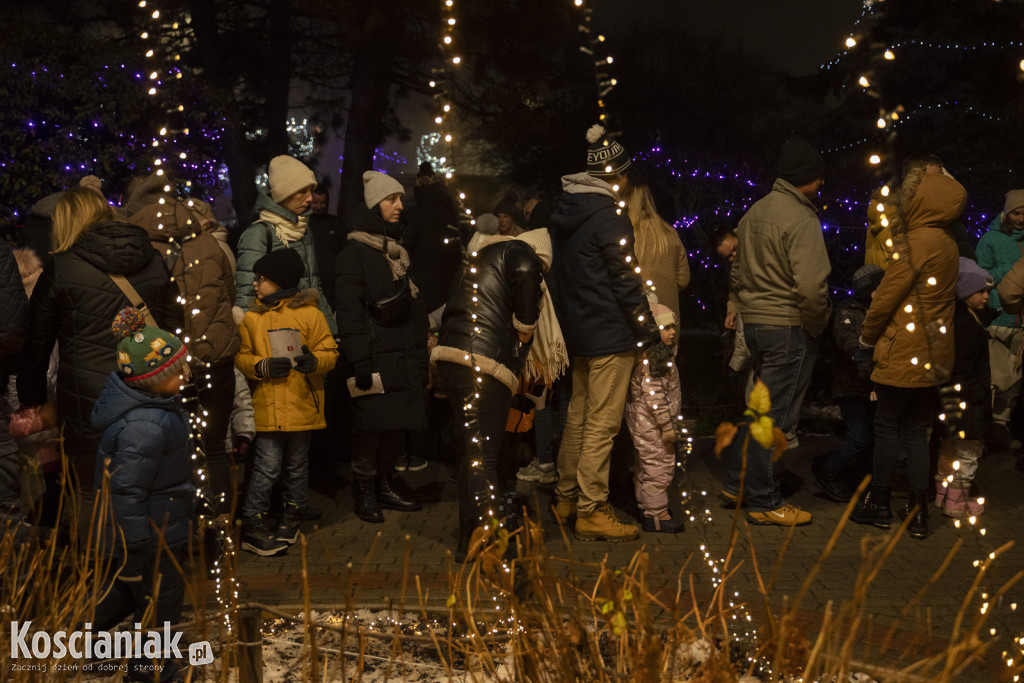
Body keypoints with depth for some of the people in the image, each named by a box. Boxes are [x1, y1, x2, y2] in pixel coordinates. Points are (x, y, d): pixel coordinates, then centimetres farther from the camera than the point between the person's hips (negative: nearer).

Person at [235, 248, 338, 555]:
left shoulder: (310, 314, -1)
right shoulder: (252, 318, 6)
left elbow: (329, 351, -1)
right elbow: (241, 357, 5)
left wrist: (313, 361, -21)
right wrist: (263, 367, -14)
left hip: (302, 406, 0)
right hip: (266, 407, 0)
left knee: (296, 466, 13)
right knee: (266, 467, -5)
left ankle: (292, 515, 31)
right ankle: (253, 525, 3)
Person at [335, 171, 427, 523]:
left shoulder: (397, 252, 19)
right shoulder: (354, 253, -6)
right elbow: (349, 313, -13)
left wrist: (420, 354, 18)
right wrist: (359, 362, -19)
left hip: (403, 357, 7)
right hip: (375, 358, -7)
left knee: (395, 425, 8)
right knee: (371, 424, -5)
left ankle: (384, 486, 20)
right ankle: (365, 494, 6)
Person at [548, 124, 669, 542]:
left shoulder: (563, 213, 9)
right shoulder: (610, 218, -16)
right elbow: (626, 285, -16)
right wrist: (653, 340, -11)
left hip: (576, 331, 9)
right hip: (609, 335, -9)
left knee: (578, 416, 18)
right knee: (601, 425, -3)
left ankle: (566, 497, 27)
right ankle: (591, 511, 2)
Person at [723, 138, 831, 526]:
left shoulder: (754, 213, 11)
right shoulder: (801, 220, -16)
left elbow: (737, 275, 18)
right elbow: (812, 287, -24)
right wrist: (818, 326, -10)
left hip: (753, 323, 9)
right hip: (789, 327, -8)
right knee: (774, 416, 0)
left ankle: (737, 484, 27)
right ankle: (764, 503, 9)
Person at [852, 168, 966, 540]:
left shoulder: (915, 243, -15)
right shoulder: (948, 245, 8)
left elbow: (887, 296, -13)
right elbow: (942, 297, 13)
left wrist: (867, 336, 3)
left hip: (904, 355, -7)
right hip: (935, 356, 7)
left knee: (887, 428, 5)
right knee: (917, 431, 11)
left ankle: (878, 504, 14)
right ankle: (918, 512, 12)